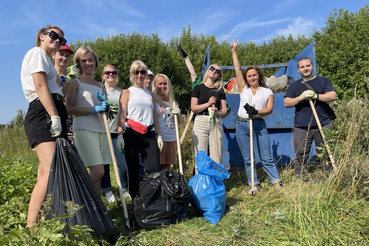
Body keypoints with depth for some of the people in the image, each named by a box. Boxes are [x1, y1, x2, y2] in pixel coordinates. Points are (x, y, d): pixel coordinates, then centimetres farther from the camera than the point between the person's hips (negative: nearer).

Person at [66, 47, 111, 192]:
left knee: (97, 172, 6)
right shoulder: (76, 82, 3)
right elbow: (69, 109, -6)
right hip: (84, 130, -6)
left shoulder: (101, 86, 21)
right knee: (98, 171, -14)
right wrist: (94, 109, -15)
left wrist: (108, 109, 1)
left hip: (101, 130, 6)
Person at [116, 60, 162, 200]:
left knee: (154, 169, -7)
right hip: (131, 134, -3)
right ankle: (135, 200, 14)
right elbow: (122, 116, 1)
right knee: (133, 170, 2)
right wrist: (120, 135, -9)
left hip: (149, 133, 3)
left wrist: (159, 135, 15)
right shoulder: (127, 93, 9)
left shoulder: (150, 94, 20)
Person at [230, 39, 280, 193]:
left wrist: (256, 111, -20)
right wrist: (234, 52, 15)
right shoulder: (244, 89, 14)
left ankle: (276, 182, 8)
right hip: (242, 125, 2)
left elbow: (269, 109, -2)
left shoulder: (267, 92, 11)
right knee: (247, 159, 5)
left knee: (266, 157, -2)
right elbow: (238, 70, 14)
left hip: (259, 125, -2)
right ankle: (254, 184, 15)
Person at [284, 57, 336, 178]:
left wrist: (316, 96, -11)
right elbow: (286, 103, 3)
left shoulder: (323, 81, 14)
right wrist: (301, 97, -12)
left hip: (323, 126, 0)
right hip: (301, 128, 1)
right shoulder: (294, 86, 15)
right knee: (300, 157, 2)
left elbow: (333, 96, 1)